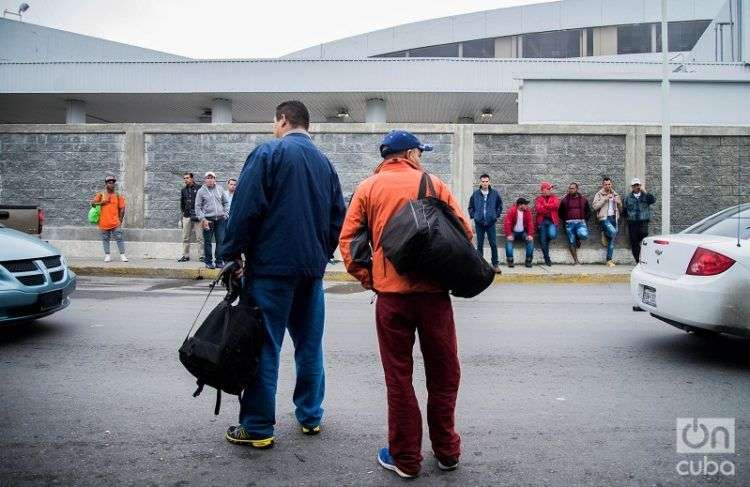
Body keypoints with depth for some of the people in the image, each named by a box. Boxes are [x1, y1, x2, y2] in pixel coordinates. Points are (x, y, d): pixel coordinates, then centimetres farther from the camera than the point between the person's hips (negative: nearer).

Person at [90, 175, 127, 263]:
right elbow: (93, 203, -1)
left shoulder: (118, 195, 5)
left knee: (119, 238, -3)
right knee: (105, 239, 7)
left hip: (115, 222, -1)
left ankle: (122, 255, 2)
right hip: (104, 222, 1)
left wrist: (120, 219, 2)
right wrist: (102, 202, -15)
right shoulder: (101, 194, 5)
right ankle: (107, 255, 15)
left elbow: (122, 208, 6)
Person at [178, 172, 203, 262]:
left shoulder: (199, 188, -2)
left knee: (199, 238, -4)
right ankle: (185, 255, 15)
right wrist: (183, 212, 15)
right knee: (185, 238, 8)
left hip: (197, 216, -5)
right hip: (186, 217, 5)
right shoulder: (183, 190, 14)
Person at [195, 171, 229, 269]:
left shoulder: (220, 190, 10)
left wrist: (225, 213, 5)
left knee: (221, 241, 2)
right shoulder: (201, 191, 2)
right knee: (207, 242, 2)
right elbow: (198, 207, 0)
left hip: (220, 220, 2)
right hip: (208, 220, -2)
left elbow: (226, 202, 17)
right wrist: (202, 219, -9)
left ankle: (219, 261, 10)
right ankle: (208, 262, 11)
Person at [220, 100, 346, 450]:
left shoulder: (268, 153, -4)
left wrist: (232, 253, -4)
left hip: (271, 266, -6)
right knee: (309, 343, 13)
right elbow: (338, 216, 14)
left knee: (264, 345, -1)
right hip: (312, 267, 6)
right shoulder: (324, 162, 15)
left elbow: (245, 208, -12)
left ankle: (258, 428, 6)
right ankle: (310, 417, 21)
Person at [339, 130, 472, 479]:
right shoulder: (433, 184, 4)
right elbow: (464, 231, 0)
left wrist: (365, 278, 5)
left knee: (398, 376, 9)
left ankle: (405, 458, 18)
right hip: (433, 290, 0)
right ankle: (446, 451, 26)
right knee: (443, 372, 14)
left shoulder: (368, 188, 5)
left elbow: (348, 238, -2)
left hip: (390, 291, 0)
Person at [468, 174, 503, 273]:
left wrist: (497, 215, 5)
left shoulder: (495, 193, 0)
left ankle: (495, 264, 8)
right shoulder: (475, 194, 0)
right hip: (479, 223, 1)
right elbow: (470, 206, 12)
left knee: (493, 244, 0)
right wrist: (473, 216, 3)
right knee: (479, 244, 7)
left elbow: (500, 205, 13)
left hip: (491, 223, -1)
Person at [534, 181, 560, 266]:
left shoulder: (554, 197, 12)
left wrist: (544, 206, -8)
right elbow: (538, 209, -9)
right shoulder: (539, 199, 9)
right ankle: (547, 259, 4)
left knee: (552, 235, -26)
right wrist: (550, 208, -6)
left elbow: (556, 205, -10)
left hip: (552, 220, 0)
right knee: (543, 240, -6)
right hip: (542, 221, 0)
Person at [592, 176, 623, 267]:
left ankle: (609, 260, 8)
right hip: (604, 218, -5)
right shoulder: (599, 194, 3)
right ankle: (604, 234, 3)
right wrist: (604, 199, -16)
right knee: (613, 232, -31)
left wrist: (619, 203, 0)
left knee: (612, 240, 2)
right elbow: (595, 206, -10)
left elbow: (620, 209, 22)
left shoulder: (615, 194, 17)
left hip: (614, 218, 5)